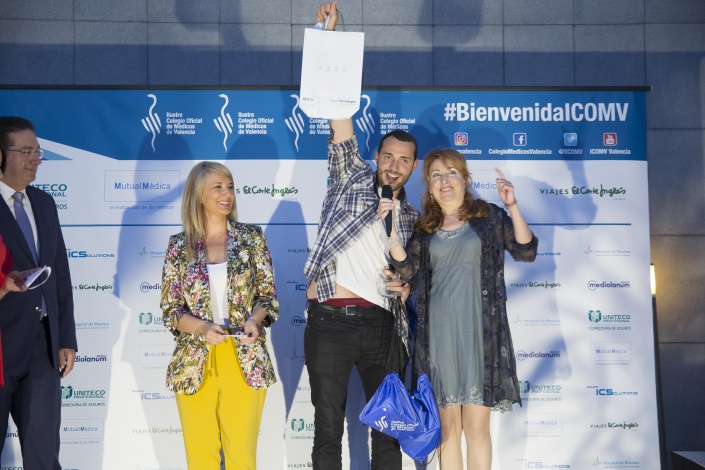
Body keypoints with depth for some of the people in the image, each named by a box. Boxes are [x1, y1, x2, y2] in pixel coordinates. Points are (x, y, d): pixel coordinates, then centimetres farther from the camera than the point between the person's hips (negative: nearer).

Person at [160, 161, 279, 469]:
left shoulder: (252, 238, 4)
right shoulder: (179, 246, 3)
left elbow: (268, 296, 5)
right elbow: (170, 309, 3)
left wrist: (254, 319, -16)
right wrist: (202, 327, -16)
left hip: (245, 362, 0)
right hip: (195, 363, 0)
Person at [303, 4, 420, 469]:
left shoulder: (412, 218, 16)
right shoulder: (351, 177, 7)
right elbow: (339, 112, -3)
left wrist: (408, 285, -2)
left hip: (381, 324, 4)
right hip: (331, 321, -3)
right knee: (328, 429, 5)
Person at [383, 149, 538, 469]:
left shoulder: (489, 217, 7)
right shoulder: (424, 228, 13)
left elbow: (526, 252, -3)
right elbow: (406, 269, 1)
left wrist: (512, 207, -12)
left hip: (480, 331, -2)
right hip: (439, 333, 2)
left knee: (476, 427, -1)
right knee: (447, 426, 7)